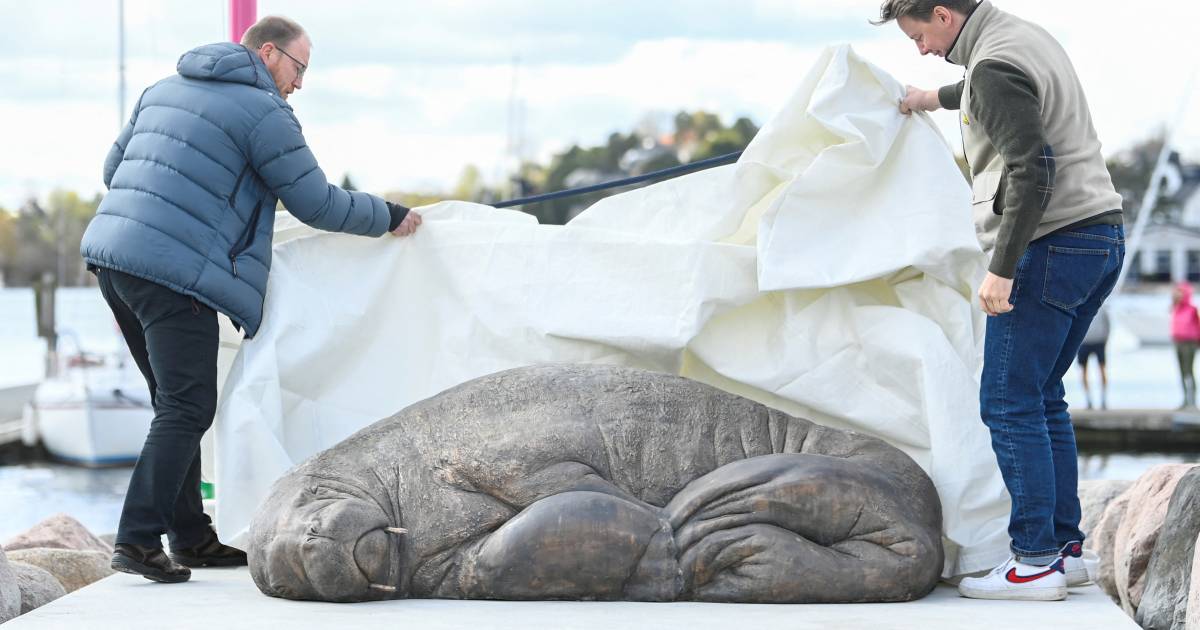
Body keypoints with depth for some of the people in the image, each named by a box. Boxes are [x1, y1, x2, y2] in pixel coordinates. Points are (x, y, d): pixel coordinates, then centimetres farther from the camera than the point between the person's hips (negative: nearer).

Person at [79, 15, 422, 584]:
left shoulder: (164, 89, 20)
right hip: (174, 274, -9)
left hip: (113, 254, 9)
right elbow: (315, 202, -1)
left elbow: (114, 169, 26)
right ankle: (138, 539, -13)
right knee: (186, 409, -6)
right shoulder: (263, 111, -4)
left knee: (175, 403, 16)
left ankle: (190, 537, 19)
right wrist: (389, 217, 13)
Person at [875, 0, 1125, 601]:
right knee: (1041, 396, 15)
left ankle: (1035, 562, -7)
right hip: (1101, 238, 10)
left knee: (1009, 401, -7)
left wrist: (1001, 269, -21)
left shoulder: (994, 68, -15)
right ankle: (1066, 546, 16)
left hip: (1051, 247, -10)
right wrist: (938, 97, 53)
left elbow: (1032, 170, -23)